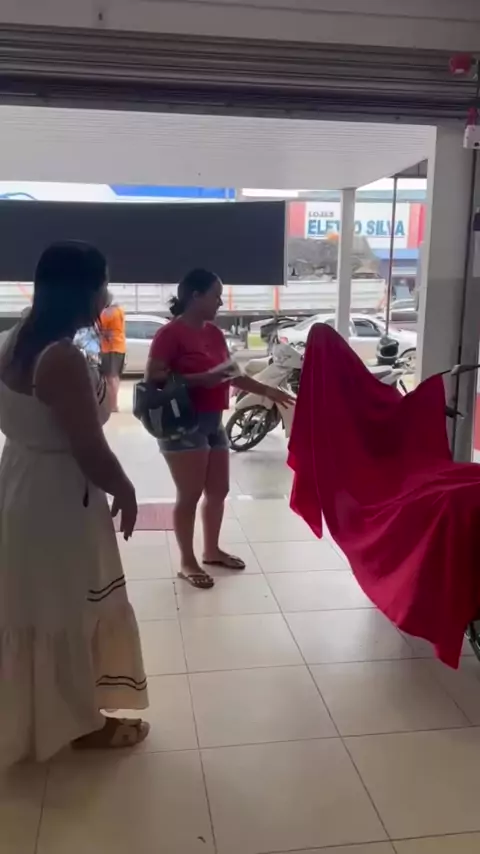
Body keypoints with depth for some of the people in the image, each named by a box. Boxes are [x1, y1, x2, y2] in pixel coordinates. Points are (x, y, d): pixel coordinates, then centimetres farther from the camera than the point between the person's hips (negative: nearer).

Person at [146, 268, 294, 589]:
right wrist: (201, 379, -25)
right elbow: (153, 378, -18)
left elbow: (231, 373, 20)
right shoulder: (171, 333, -12)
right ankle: (188, 562, 12)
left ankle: (212, 550, 32)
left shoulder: (214, 332, 12)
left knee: (219, 491, 14)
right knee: (190, 495, -2)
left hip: (213, 422, 8)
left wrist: (268, 391, 16)